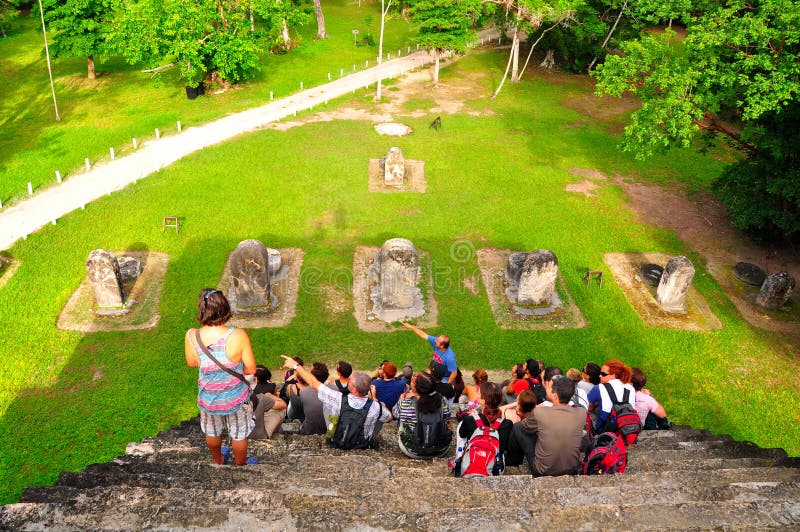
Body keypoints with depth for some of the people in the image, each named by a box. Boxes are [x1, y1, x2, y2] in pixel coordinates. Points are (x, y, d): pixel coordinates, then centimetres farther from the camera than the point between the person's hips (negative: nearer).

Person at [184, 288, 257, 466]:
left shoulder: (191, 336, -24)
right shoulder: (238, 336, -31)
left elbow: (191, 363, -4)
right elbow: (251, 369, -19)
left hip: (208, 399, 2)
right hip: (236, 399, -2)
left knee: (212, 433, 32)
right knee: (239, 434, 26)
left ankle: (218, 461, 58)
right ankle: (240, 465, 50)